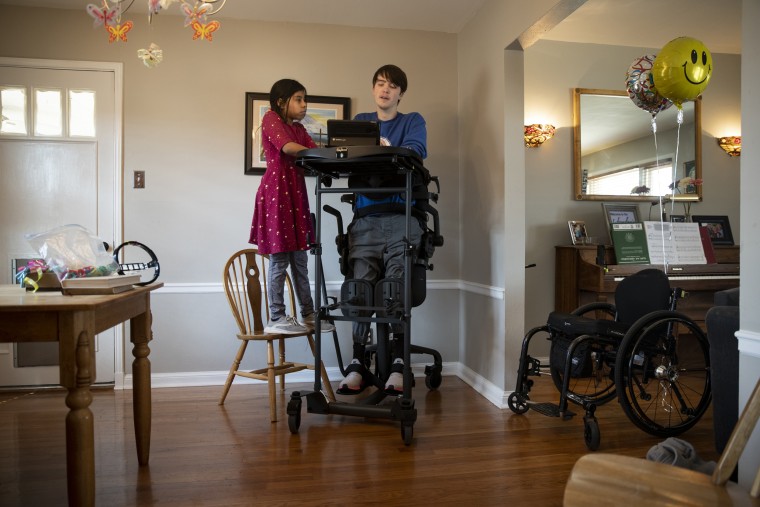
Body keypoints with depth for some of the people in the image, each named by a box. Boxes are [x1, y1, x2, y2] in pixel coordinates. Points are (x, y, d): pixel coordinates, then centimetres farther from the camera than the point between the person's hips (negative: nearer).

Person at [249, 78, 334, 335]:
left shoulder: (299, 129, 21)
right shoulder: (271, 118, -1)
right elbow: (287, 147, -17)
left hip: (296, 192, 7)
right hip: (276, 191, -7)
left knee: (300, 258, 10)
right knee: (280, 259, -4)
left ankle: (308, 314, 17)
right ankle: (276, 319, 5)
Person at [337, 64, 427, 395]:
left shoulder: (413, 121, 16)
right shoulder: (359, 121, 23)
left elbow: (416, 152, -5)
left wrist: (386, 148, -23)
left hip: (401, 216, -2)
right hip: (365, 216, 2)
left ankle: (398, 364, -4)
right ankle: (358, 362, -1)